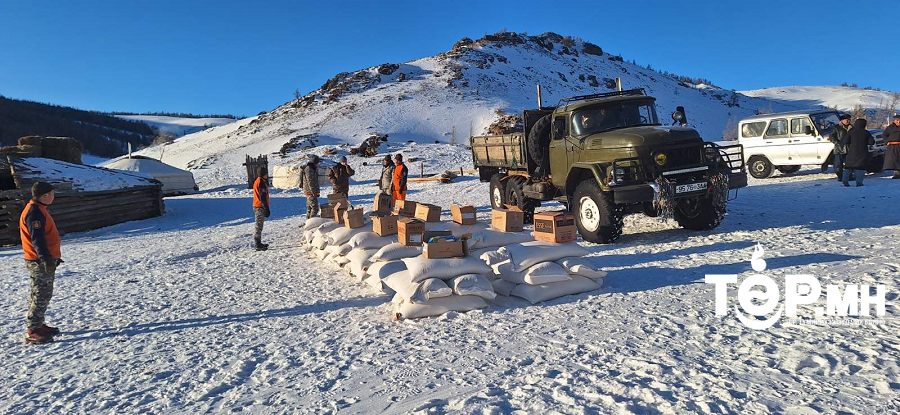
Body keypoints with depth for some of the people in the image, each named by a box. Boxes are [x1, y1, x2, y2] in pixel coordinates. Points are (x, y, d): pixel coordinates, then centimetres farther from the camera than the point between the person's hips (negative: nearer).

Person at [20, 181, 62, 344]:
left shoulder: (39, 209, 14)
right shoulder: (34, 212, -18)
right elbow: (37, 238, -25)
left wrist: (53, 257, 25)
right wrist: (46, 258, -29)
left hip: (45, 260, 10)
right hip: (40, 262, -10)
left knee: (43, 295, 17)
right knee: (41, 296, -6)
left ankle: (38, 325, 26)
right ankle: (33, 332, -1)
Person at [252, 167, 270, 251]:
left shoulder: (260, 181, 16)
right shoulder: (260, 182, -16)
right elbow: (262, 197, -20)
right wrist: (267, 209, -19)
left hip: (258, 206, 10)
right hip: (260, 207, -10)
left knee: (259, 225, 16)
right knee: (259, 226, -7)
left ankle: (258, 243, 23)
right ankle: (258, 245, -5)